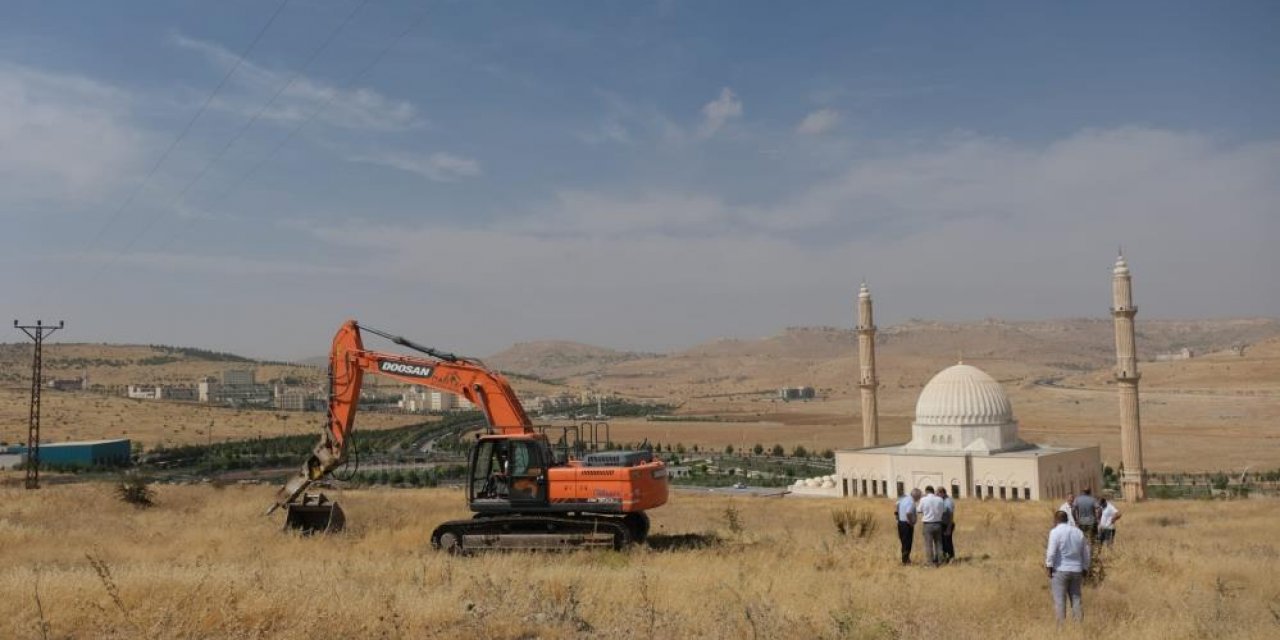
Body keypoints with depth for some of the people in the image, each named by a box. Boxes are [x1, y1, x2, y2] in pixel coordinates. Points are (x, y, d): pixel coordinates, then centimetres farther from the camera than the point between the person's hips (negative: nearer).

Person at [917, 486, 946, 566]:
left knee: (929, 544, 6)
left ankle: (931, 562, 7)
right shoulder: (939, 500, -3)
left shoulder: (923, 500, -9)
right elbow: (944, 511, 3)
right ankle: (939, 561, 22)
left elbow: (919, 510, 2)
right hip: (938, 524, 3)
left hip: (928, 524, -3)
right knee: (938, 543, 17)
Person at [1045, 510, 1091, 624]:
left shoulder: (1055, 532, -7)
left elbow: (1051, 552, -16)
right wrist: (1084, 572, 19)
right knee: (1076, 600, 9)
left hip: (1060, 571, -5)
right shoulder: (1079, 532, 11)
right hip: (1076, 571, 5)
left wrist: (1049, 569, -9)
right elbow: (1086, 554, 14)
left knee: (1059, 601, -3)